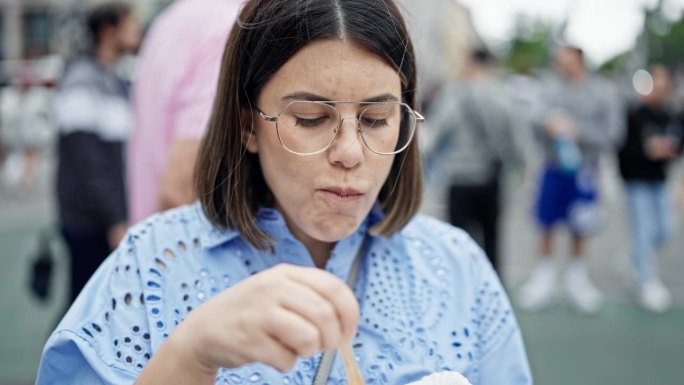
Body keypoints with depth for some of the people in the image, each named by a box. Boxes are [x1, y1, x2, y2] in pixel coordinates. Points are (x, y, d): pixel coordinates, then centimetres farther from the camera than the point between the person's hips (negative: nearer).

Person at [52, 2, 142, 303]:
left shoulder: (118, 83, 16)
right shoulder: (82, 80, -11)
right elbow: (85, 160, -18)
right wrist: (114, 221, -20)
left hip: (118, 219, 8)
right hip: (90, 223, -8)